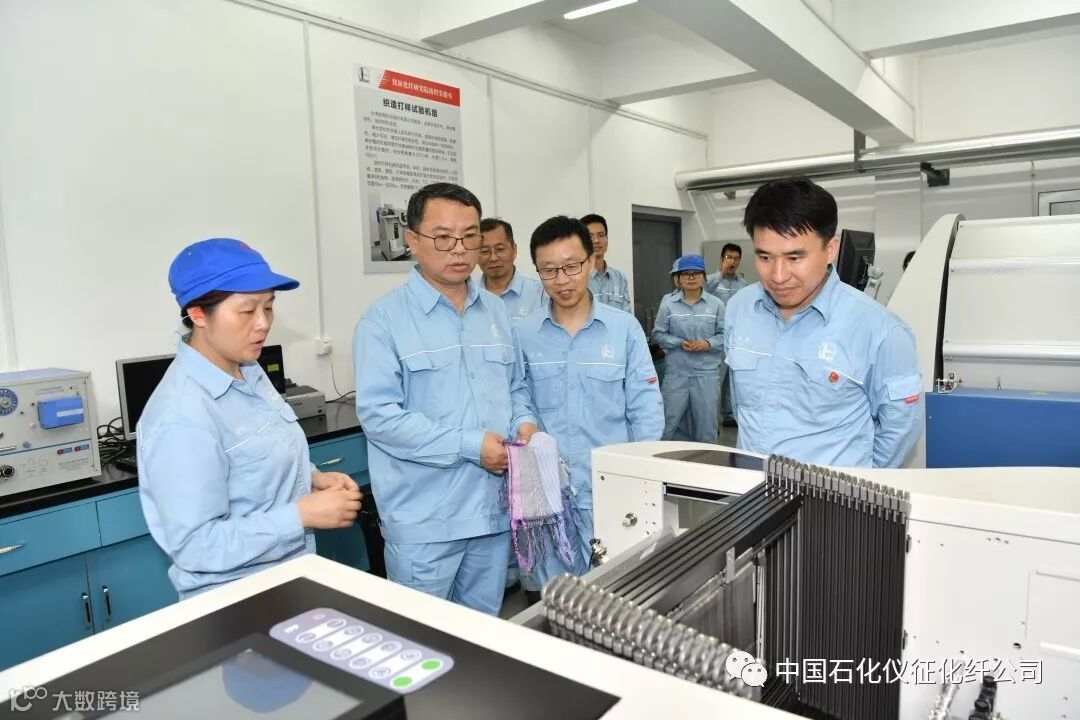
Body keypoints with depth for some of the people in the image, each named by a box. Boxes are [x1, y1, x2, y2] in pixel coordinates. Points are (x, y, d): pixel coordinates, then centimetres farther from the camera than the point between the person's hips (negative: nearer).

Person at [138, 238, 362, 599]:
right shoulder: (182, 418, -26)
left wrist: (313, 478, -4)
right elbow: (196, 546, -25)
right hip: (235, 599, -8)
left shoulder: (248, 371, -1)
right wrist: (304, 514, -26)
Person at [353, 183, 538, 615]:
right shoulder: (385, 319, -11)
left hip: (494, 508, 6)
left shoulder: (497, 312, 9)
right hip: (424, 519, -5)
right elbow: (379, 415, -18)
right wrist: (470, 446, -20)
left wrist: (523, 422, -5)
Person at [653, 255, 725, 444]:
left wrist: (708, 344, -13)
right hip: (676, 371, -1)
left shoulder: (716, 304, 0)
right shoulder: (668, 303, -2)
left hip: (707, 372, 1)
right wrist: (680, 343, -12)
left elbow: (724, 334, 4)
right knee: (667, 422, 3)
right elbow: (658, 334, 1)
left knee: (706, 423, 12)